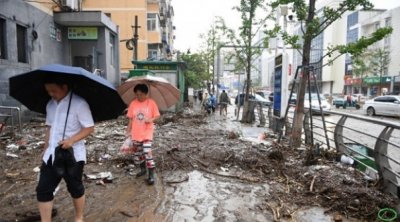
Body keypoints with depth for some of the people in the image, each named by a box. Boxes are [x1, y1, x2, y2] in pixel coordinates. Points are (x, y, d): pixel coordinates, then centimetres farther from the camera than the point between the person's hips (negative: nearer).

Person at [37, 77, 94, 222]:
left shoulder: (79, 104, -15)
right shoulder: (50, 104, 7)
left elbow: (89, 128, -16)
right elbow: (49, 128, 16)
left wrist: (72, 140, -27)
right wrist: (46, 149, 15)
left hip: (72, 154, -6)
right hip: (52, 154, 6)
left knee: (75, 188, 11)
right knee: (43, 189, 7)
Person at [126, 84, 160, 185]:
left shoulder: (151, 102, -6)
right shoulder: (133, 104, 1)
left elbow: (157, 116, -2)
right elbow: (131, 119, 6)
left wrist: (151, 119, -22)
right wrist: (128, 131, 5)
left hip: (147, 132, -4)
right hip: (135, 133, 4)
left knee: (147, 152, -14)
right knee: (137, 153, 14)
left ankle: (151, 175, -4)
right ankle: (143, 169, 38)